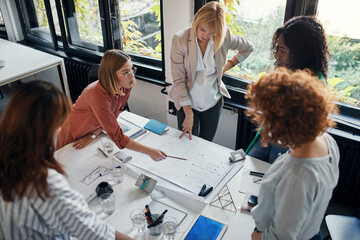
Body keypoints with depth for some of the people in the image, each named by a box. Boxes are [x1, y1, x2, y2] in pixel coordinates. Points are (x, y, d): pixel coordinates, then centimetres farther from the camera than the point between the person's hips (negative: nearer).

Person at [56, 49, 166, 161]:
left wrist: (92, 136, -15)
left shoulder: (126, 87, -20)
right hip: (72, 135, -5)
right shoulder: (97, 95, -42)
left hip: (93, 130, 5)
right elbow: (117, 137, -41)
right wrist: (149, 151, -42)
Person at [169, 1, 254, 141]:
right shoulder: (180, 39, -16)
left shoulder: (224, 37, -9)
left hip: (213, 103, 2)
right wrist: (189, 113, -18)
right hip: (187, 103, -2)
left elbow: (248, 47, 12)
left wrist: (228, 66, 1)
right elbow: (178, 80, -16)